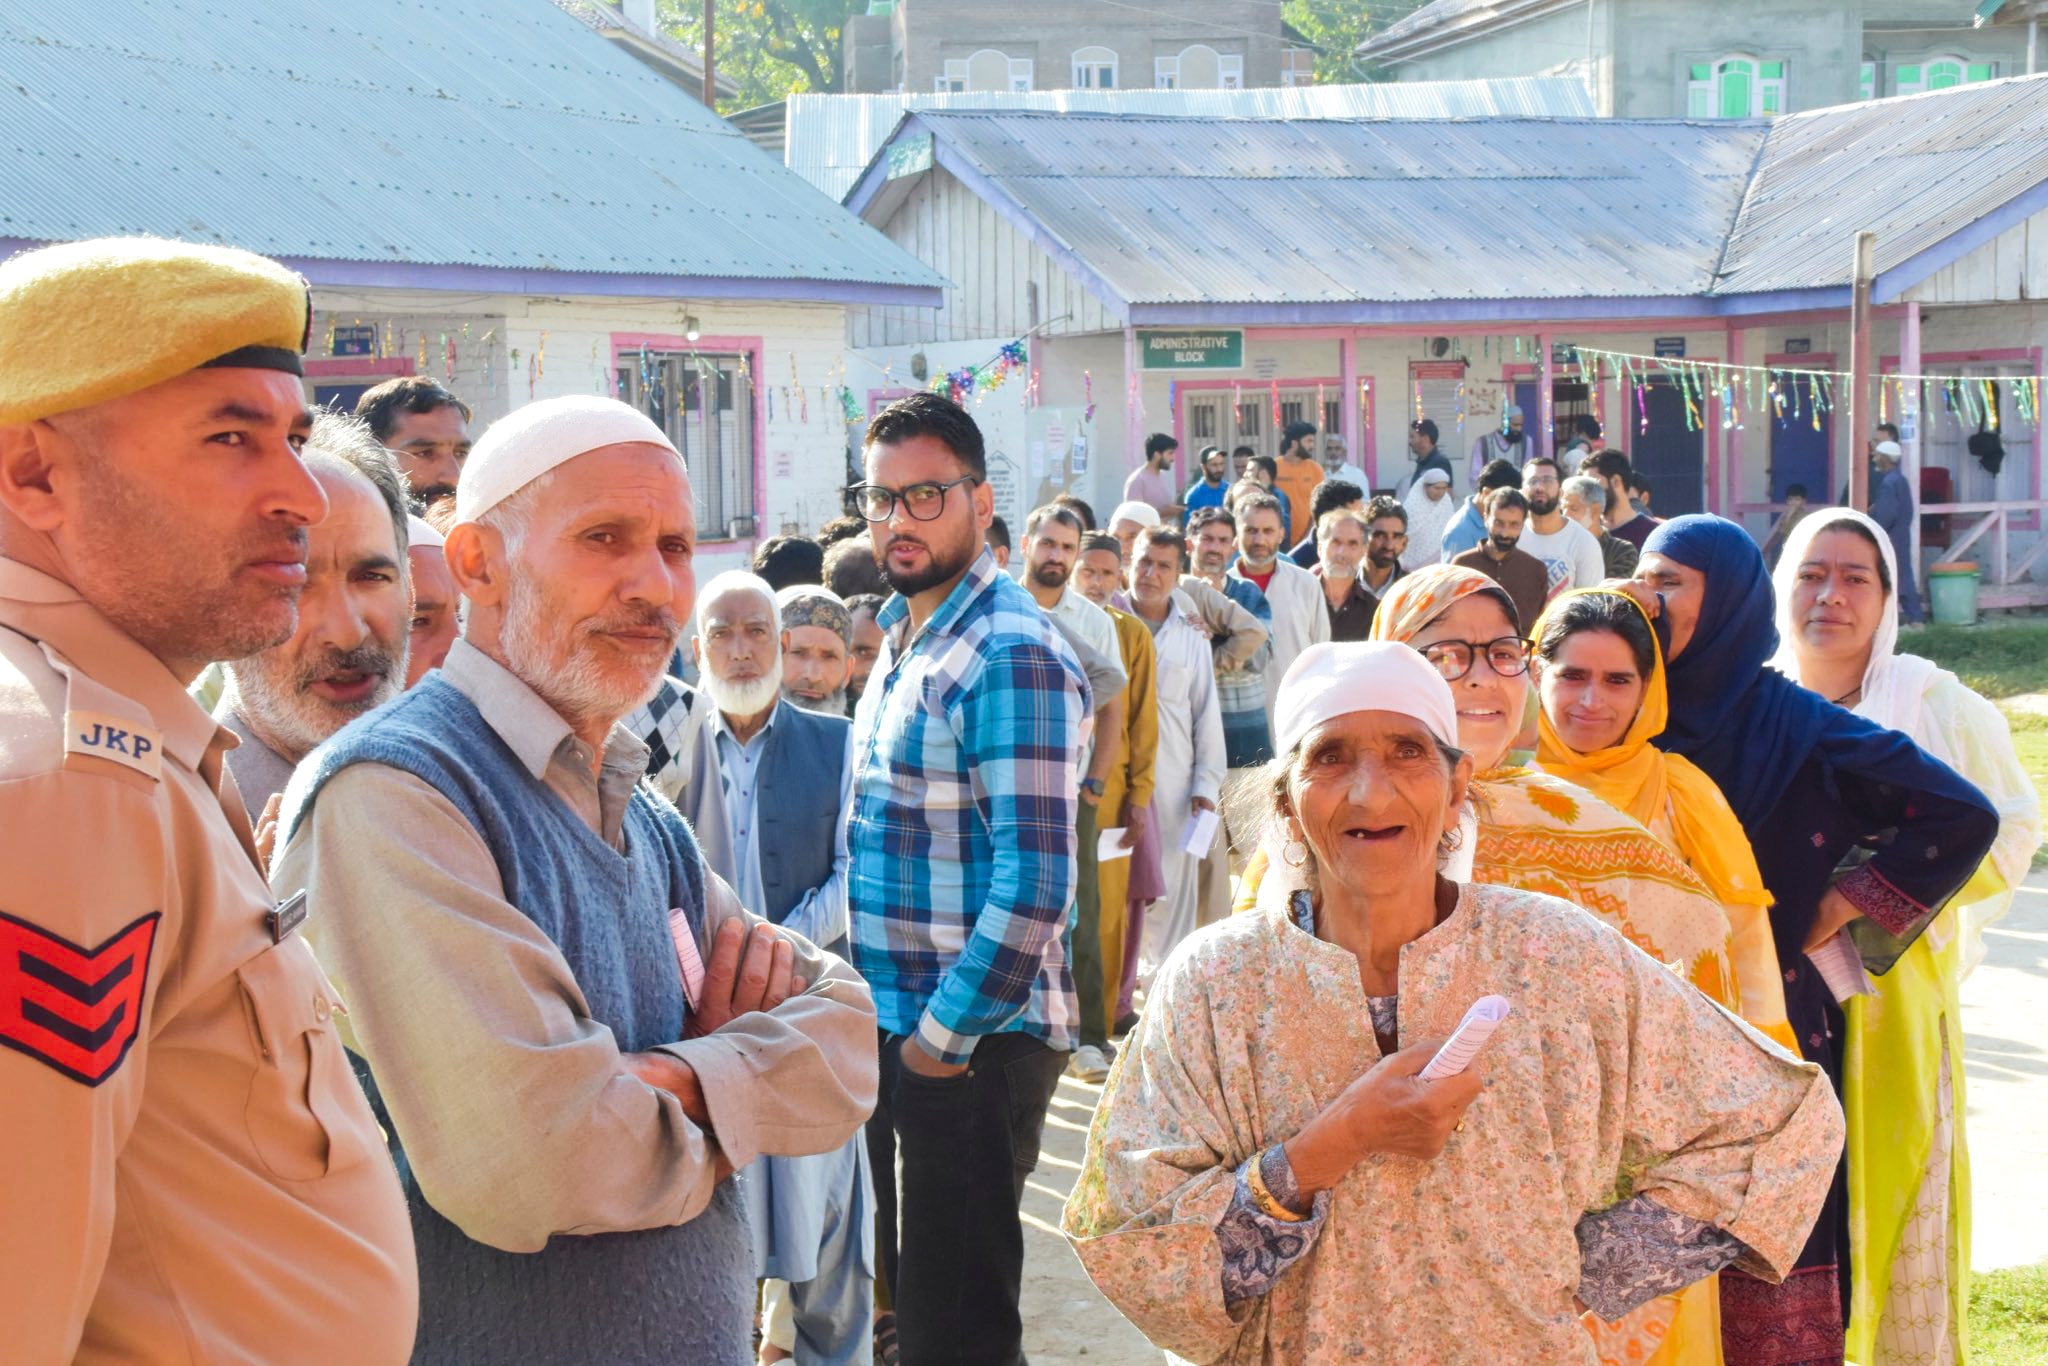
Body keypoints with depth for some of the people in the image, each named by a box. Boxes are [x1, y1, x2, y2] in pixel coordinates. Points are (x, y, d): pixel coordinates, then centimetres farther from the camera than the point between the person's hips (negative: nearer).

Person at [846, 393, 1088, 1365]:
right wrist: (892, 1024, 12)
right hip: (903, 1030, 9)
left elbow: (1034, 883, -23)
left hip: (973, 1041, -9)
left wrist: (943, 1035, -18)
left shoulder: (1011, 656, -17)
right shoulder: (902, 642, 12)